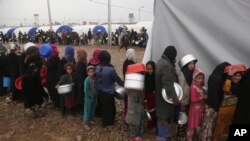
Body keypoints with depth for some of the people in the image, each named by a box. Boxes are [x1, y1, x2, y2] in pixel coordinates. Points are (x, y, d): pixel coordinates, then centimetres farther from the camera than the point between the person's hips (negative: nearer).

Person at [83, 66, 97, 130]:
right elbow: (86, 90, -23)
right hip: (88, 98, -6)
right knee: (87, 111, 6)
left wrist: (96, 94, -3)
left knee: (93, 110, 21)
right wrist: (91, 95, -17)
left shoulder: (95, 79, -5)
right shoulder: (87, 80, -21)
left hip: (94, 97, 6)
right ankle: (85, 124, 20)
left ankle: (91, 119, 42)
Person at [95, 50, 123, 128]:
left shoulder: (97, 68, -5)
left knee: (102, 107, 25)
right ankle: (106, 123, 32)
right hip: (108, 93, -6)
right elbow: (118, 80, -16)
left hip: (99, 92, 7)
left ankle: (104, 120, 45)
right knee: (109, 108, 15)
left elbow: (96, 79, 5)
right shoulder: (111, 69, -24)